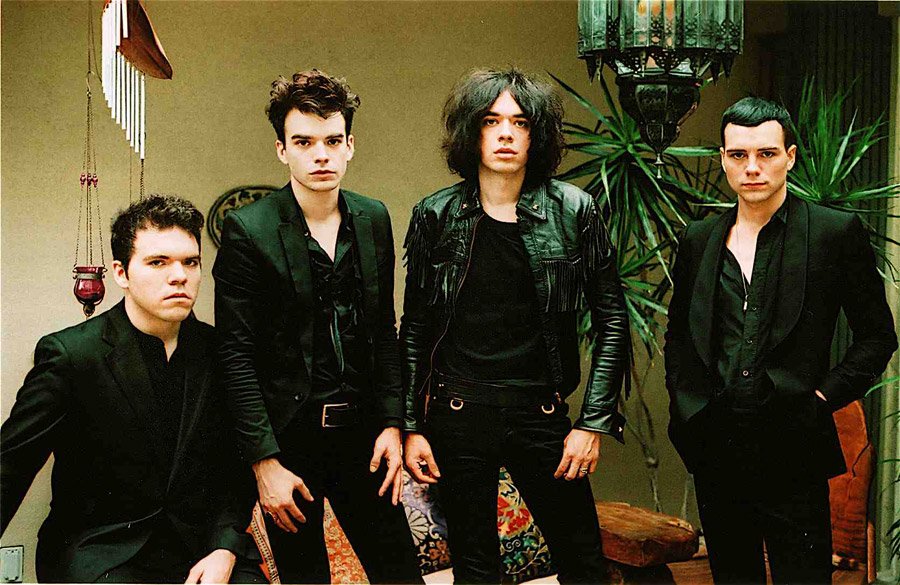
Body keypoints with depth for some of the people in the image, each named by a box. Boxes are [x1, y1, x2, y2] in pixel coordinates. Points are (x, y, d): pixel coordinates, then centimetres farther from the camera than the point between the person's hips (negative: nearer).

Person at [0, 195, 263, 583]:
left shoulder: (219, 351, 3)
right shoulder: (70, 353, -8)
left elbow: (238, 463, 8)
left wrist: (225, 550, -7)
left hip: (204, 546, 3)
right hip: (101, 551, -3)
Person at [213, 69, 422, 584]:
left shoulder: (374, 219, 4)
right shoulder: (248, 231, -11)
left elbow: (384, 332, 10)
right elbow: (237, 357, -11)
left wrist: (392, 424, 4)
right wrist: (264, 462, -13)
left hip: (361, 431, 4)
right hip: (287, 439, -4)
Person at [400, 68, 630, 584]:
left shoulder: (573, 211, -2)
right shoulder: (436, 216, 0)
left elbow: (612, 320, 1)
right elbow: (415, 329, 7)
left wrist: (594, 422, -5)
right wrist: (410, 426, 2)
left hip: (541, 416, 0)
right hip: (456, 417, 1)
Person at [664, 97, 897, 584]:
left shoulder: (837, 232, -1)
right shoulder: (698, 239, 10)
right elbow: (678, 334, 20)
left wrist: (826, 396, -6)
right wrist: (686, 402, 8)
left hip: (792, 449, -4)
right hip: (715, 447, 4)